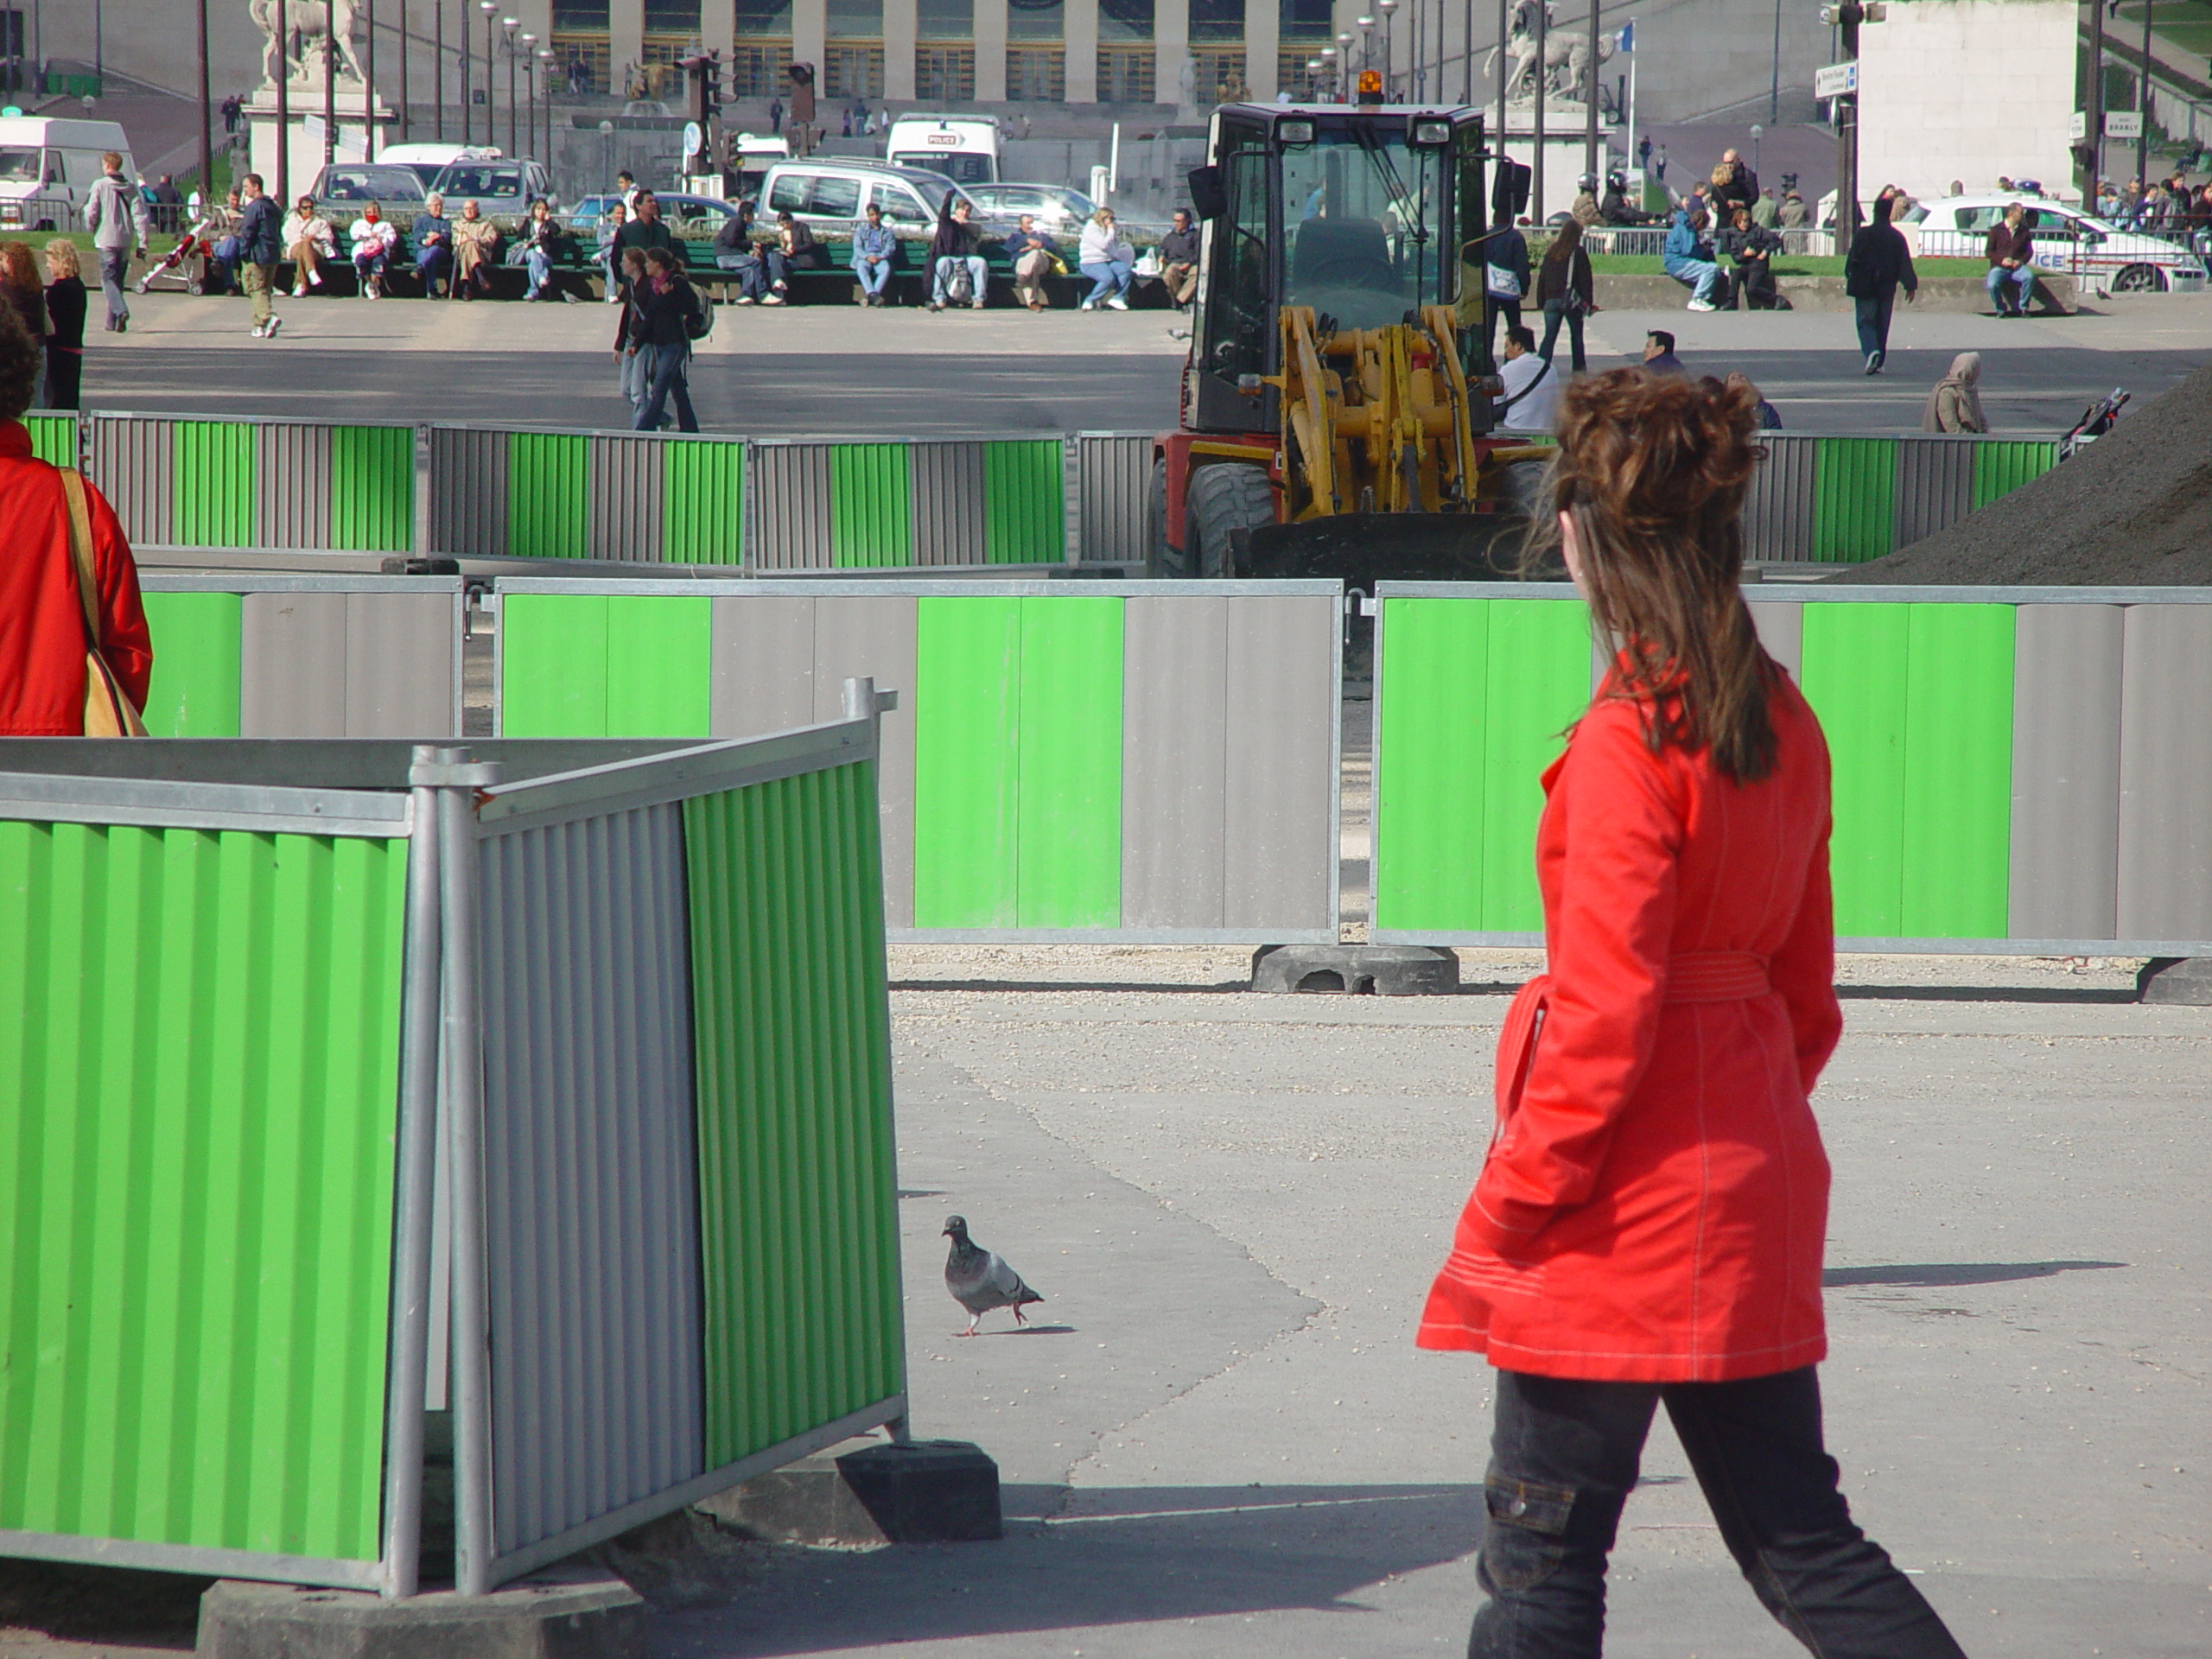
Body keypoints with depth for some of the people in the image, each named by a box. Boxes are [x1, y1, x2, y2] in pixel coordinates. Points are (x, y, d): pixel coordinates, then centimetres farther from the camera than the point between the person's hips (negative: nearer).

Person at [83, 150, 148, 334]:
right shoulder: (131, 188, 5)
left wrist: (91, 229, 11)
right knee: (118, 280, 14)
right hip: (126, 241, 4)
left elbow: (91, 212, -9)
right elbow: (140, 216, 1)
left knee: (108, 279, -4)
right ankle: (112, 322, 17)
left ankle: (120, 310, -28)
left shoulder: (100, 185, -6)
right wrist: (142, 243, 3)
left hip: (106, 240, -4)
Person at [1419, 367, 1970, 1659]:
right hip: (1757, 1163, 8)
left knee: (1542, 1552, 1)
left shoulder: (1631, 740, -17)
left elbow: (1604, 1014, -18)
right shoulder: (1782, 721, 8)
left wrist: (1508, 1212, -10)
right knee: (1800, 1541, 10)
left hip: (1633, 1205, -8)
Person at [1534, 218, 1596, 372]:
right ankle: (1579, 367, 17)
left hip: (1551, 300, 3)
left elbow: (1542, 277, 10)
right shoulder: (1579, 253, -5)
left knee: (1550, 336, 2)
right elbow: (1586, 279, -6)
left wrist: (1541, 301, 14)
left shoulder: (1551, 252, 8)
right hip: (1571, 301, -3)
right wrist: (1589, 302, -2)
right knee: (1576, 334, 12)